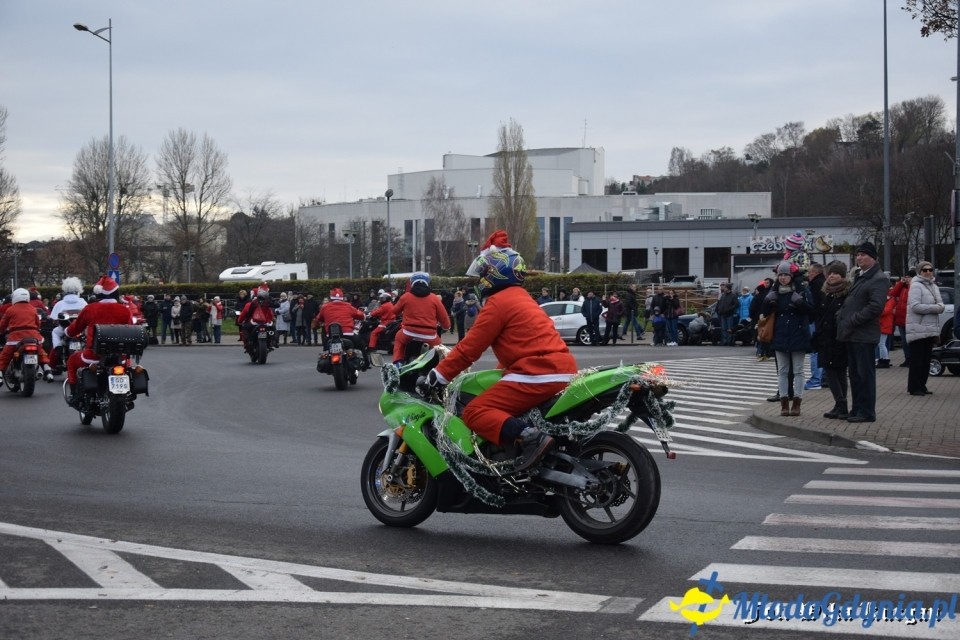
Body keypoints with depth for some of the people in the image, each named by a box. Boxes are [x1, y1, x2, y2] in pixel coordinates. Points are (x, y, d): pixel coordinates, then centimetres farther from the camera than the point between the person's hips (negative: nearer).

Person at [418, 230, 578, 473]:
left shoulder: (498, 302, -6)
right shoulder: (521, 297, 23)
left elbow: (470, 346, -6)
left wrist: (439, 374, 0)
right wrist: (500, 374, 39)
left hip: (539, 373, -10)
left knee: (475, 413, -14)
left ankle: (529, 437, -31)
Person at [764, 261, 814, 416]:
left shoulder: (802, 290, -6)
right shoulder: (775, 291, 4)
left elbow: (810, 309, -12)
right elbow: (766, 312, 5)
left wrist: (799, 302, -28)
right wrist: (768, 302, -14)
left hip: (798, 336, -4)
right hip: (780, 336, 4)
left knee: (798, 370, 4)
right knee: (782, 371, 7)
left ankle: (797, 403, 7)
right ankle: (784, 403, 12)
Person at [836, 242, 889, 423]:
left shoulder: (879, 279, -10)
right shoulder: (858, 277, 20)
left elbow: (875, 306, -20)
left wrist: (852, 321, -18)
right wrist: (841, 318, 9)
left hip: (864, 335, -9)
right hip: (851, 334, 9)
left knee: (865, 374, -5)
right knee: (855, 374, 12)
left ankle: (867, 412, -1)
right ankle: (857, 409, 19)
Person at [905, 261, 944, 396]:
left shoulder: (934, 287, 17)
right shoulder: (916, 286, -9)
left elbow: (940, 304, 15)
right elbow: (915, 306, -18)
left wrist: (940, 307, -10)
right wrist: (935, 308, -15)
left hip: (930, 329, 8)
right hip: (918, 328, -8)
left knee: (926, 360, 11)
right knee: (916, 360, -6)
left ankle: (922, 386, 17)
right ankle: (914, 387, -2)